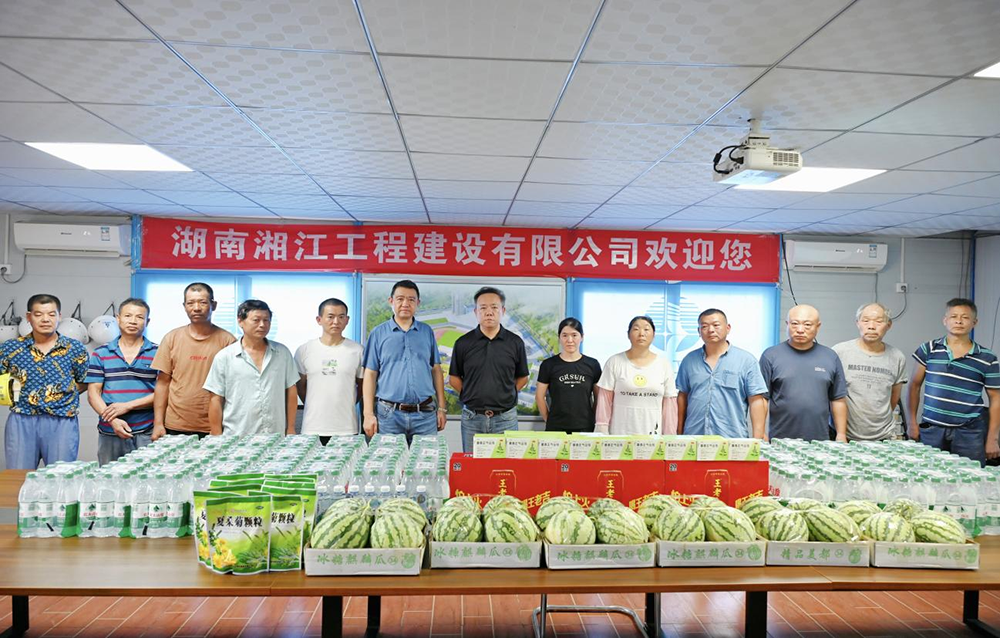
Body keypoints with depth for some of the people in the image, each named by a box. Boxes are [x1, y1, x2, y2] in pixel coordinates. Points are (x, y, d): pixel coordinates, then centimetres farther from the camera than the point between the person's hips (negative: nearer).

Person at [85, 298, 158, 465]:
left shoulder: (157, 353, 4)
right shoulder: (101, 354, 10)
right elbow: (93, 392, 5)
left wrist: (127, 405, -11)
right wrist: (113, 420, -10)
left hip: (146, 434, -2)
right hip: (109, 434, 2)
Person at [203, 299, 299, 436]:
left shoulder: (282, 353, 6)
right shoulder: (224, 357, 0)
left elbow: (291, 392, 9)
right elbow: (216, 400, 1)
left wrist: (291, 429, 6)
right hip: (236, 439, -2)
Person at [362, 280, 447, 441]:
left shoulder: (427, 332, 9)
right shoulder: (378, 333, 3)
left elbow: (436, 370, 11)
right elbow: (370, 374, 1)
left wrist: (441, 408, 6)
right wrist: (369, 414, -5)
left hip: (425, 413, 2)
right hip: (389, 414, -1)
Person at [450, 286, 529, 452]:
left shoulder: (515, 342, 2)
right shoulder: (463, 343, 1)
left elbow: (522, 378, 11)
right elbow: (453, 378, 9)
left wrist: (505, 395, 3)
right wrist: (470, 395, 1)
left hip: (506, 418, 0)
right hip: (472, 418, 0)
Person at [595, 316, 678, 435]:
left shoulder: (664, 364, 5)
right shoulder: (614, 362, 0)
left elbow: (669, 402, 5)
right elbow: (605, 399, 0)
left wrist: (669, 437, 3)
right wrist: (602, 433, -4)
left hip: (653, 435, 1)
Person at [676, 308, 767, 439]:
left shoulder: (746, 360, -1)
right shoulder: (689, 360, 9)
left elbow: (756, 401, -3)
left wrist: (757, 439, -9)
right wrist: (679, 433, 13)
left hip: (732, 439, -2)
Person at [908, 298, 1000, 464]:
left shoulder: (987, 359, 2)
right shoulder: (929, 349, 3)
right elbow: (915, 385, 9)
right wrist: (913, 422, 6)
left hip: (969, 433, -1)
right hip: (931, 430, 1)